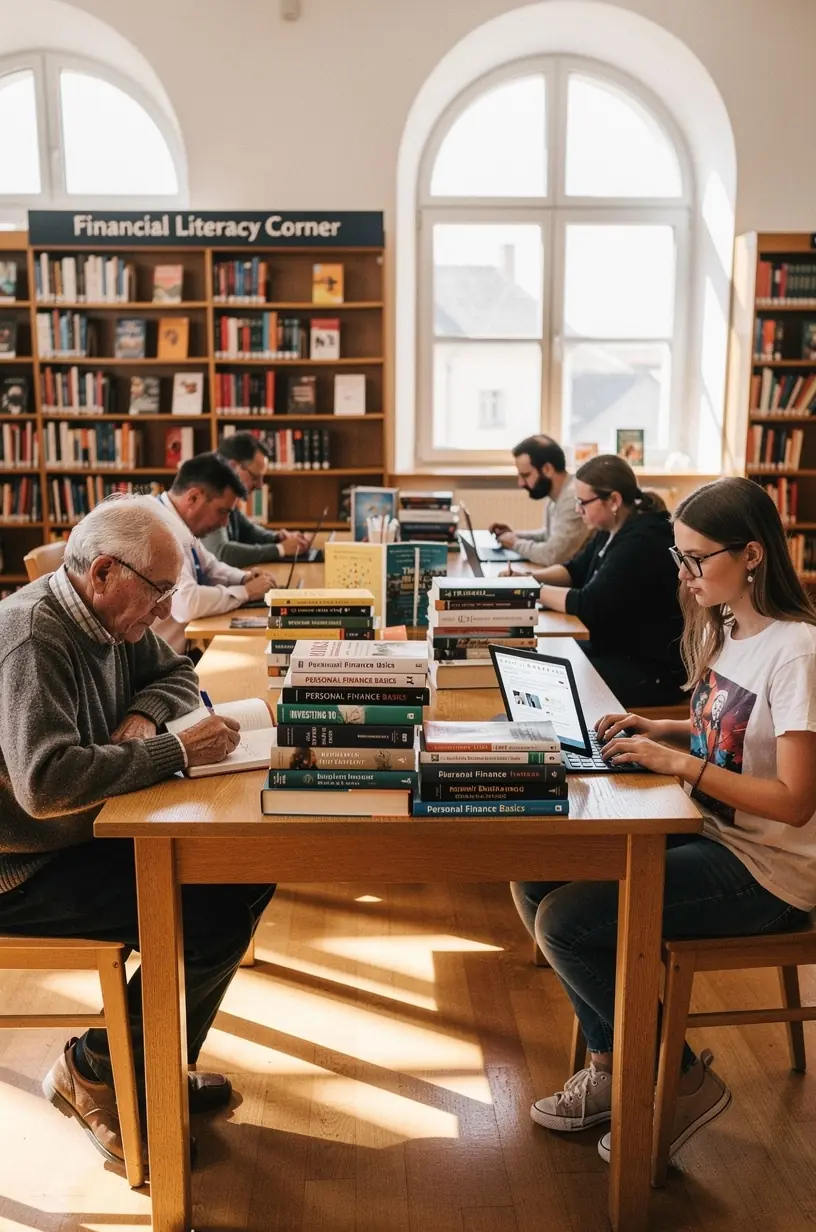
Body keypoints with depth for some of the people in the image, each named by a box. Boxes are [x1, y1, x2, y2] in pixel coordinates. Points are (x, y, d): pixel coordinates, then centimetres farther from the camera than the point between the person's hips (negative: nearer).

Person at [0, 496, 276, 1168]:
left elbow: (176, 674, 19)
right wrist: (175, 749, -29)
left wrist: (145, 714, -5)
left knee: (248, 872, 1)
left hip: (94, 833, 10)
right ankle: (94, 1071, 4)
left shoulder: (113, 617, 3)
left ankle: (156, 1069, 14)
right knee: (210, 917, -21)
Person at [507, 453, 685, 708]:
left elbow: (588, 605, -28)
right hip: (619, 651, 9)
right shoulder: (612, 530, 5)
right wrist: (530, 576, -1)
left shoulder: (642, 542, -25)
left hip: (655, 671, -9)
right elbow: (576, 569, 17)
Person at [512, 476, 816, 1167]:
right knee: (536, 879, -3)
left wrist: (678, 760, -24)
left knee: (565, 921, -17)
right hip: (709, 832, 9)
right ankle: (613, 1065, 13)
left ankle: (685, 1082, 6)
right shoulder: (725, 628, 6)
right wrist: (655, 729, 2)